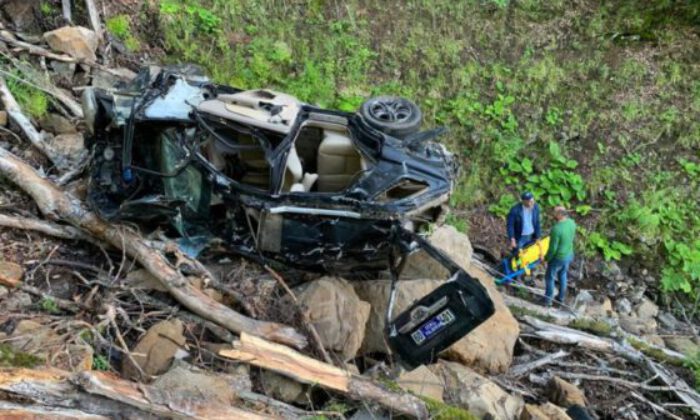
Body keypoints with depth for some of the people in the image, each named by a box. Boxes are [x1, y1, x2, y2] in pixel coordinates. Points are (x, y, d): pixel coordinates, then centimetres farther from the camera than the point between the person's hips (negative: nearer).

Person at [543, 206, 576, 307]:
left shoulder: (556, 229, -35)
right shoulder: (571, 222, -11)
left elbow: (553, 248, -26)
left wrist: (546, 258, -9)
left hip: (558, 258, -7)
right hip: (569, 255, 7)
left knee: (549, 277, 16)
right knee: (562, 275, 28)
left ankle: (548, 300, 32)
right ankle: (561, 297, 45)